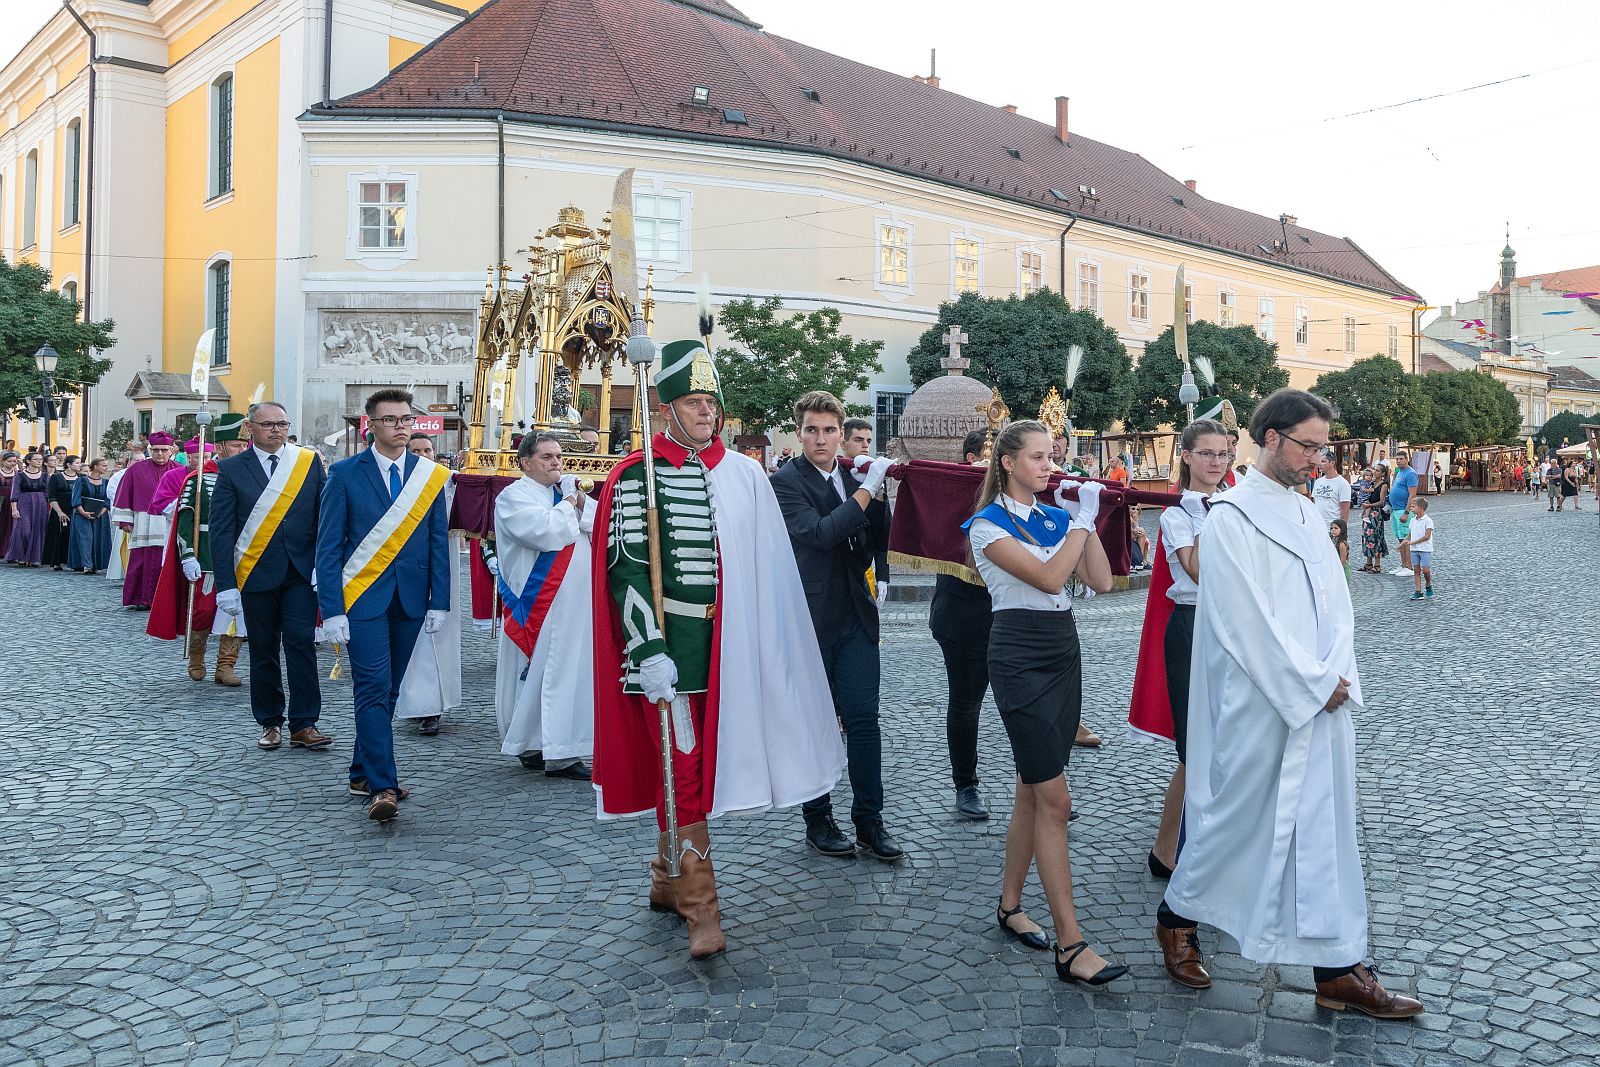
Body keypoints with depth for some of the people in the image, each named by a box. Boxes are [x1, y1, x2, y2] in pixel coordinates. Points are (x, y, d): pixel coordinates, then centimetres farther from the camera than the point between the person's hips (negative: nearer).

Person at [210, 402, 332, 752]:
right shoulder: (231, 469, 2)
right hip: (256, 575, 0)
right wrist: (226, 584, -7)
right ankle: (270, 723, 21)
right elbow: (221, 530, -1)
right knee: (263, 651, 9)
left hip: (302, 573, 0)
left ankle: (304, 725, 1)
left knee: (302, 644, -5)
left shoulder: (309, 461, 4)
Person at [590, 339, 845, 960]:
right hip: (666, 645, -4)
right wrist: (648, 651, -18)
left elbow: (769, 568, 11)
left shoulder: (744, 476, 7)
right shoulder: (636, 477, -5)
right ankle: (700, 906, 4)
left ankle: (667, 879, 30)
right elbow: (626, 569, -10)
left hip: (723, 645, 4)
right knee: (681, 767, -4)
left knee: (699, 762, 13)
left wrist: (766, 647, 10)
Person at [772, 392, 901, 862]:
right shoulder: (786, 481, -7)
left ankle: (869, 821, 13)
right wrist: (867, 490, -20)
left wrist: (876, 493, -7)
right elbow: (820, 532, -22)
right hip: (811, 618, -4)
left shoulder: (854, 477, 10)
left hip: (856, 615, 4)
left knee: (863, 718, 2)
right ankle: (818, 820, 21)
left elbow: (879, 544, 7)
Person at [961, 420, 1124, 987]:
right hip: (1019, 657, -7)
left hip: (1063, 652, 7)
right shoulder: (988, 524, -8)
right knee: (1055, 800, -10)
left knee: (1033, 791, 13)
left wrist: (1086, 519, -2)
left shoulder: (1057, 516, 12)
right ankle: (1070, 946, -6)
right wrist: (1084, 518, -13)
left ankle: (1010, 905, 28)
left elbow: (1101, 581, 3)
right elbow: (1049, 578, -20)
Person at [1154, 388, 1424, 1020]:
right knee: (1236, 818, 5)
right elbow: (1248, 620, -16)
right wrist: (1315, 684, -14)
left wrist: (1339, 678, -4)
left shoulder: (1307, 514, 12)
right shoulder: (1231, 516, -11)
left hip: (1323, 702, 7)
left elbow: (1335, 604, 11)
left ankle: (1338, 972, 17)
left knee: (1327, 829, 9)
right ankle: (1177, 917, 28)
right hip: (1260, 705, -7)